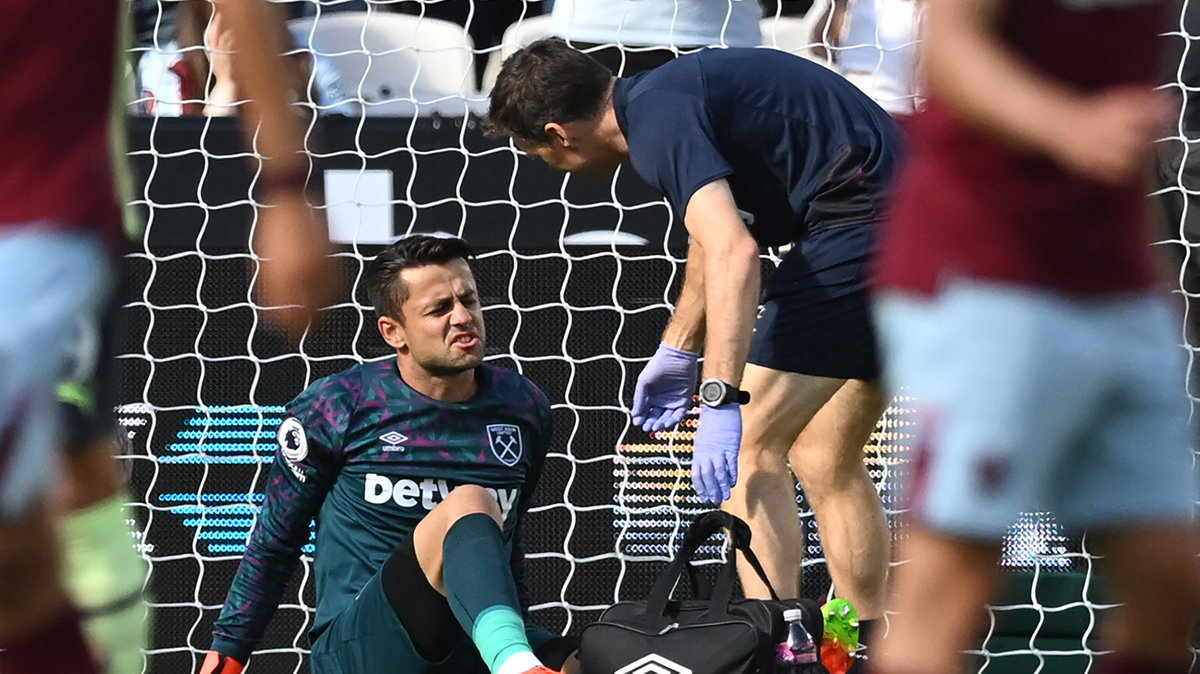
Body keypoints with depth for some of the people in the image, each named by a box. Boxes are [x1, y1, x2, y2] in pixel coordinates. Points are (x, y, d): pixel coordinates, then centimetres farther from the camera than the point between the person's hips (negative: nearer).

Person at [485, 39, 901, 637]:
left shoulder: (659, 120, -14)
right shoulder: (667, 91, 17)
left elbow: (734, 252, -28)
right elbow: (713, 235, 33)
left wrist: (721, 402, -32)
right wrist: (678, 351, 43)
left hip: (861, 224, -10)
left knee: (751, 448, -6)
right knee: (825, 461, 18)